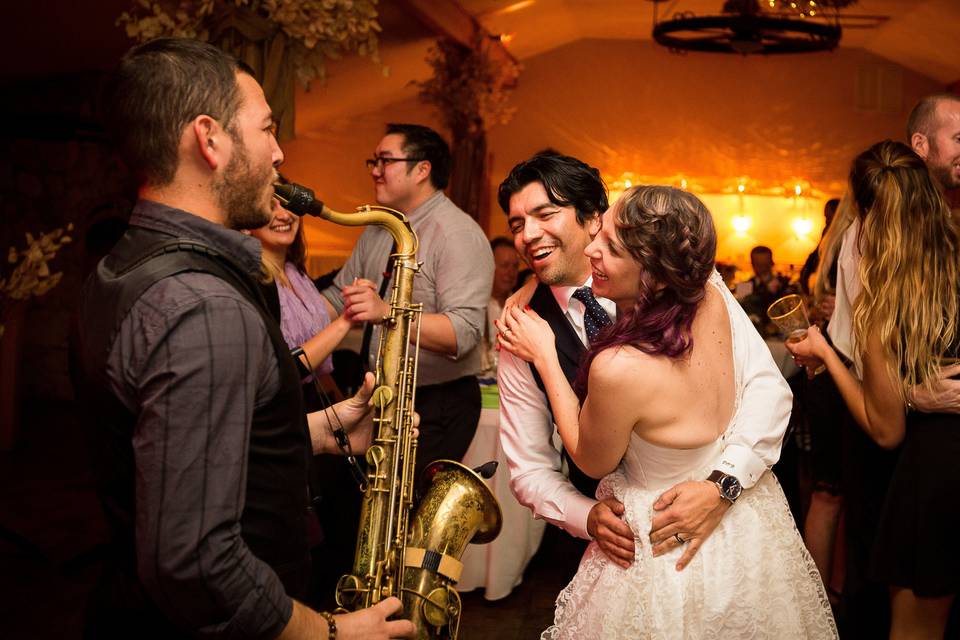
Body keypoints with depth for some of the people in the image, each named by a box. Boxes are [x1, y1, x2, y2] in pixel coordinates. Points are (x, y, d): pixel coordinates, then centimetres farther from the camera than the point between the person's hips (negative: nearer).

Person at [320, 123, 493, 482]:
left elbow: (464, 333, -26)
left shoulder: (459, 234, -15)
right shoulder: (377, 230, 12)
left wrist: (386, 312, -38)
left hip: (438, 404, -7)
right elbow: (338, 298, 17)